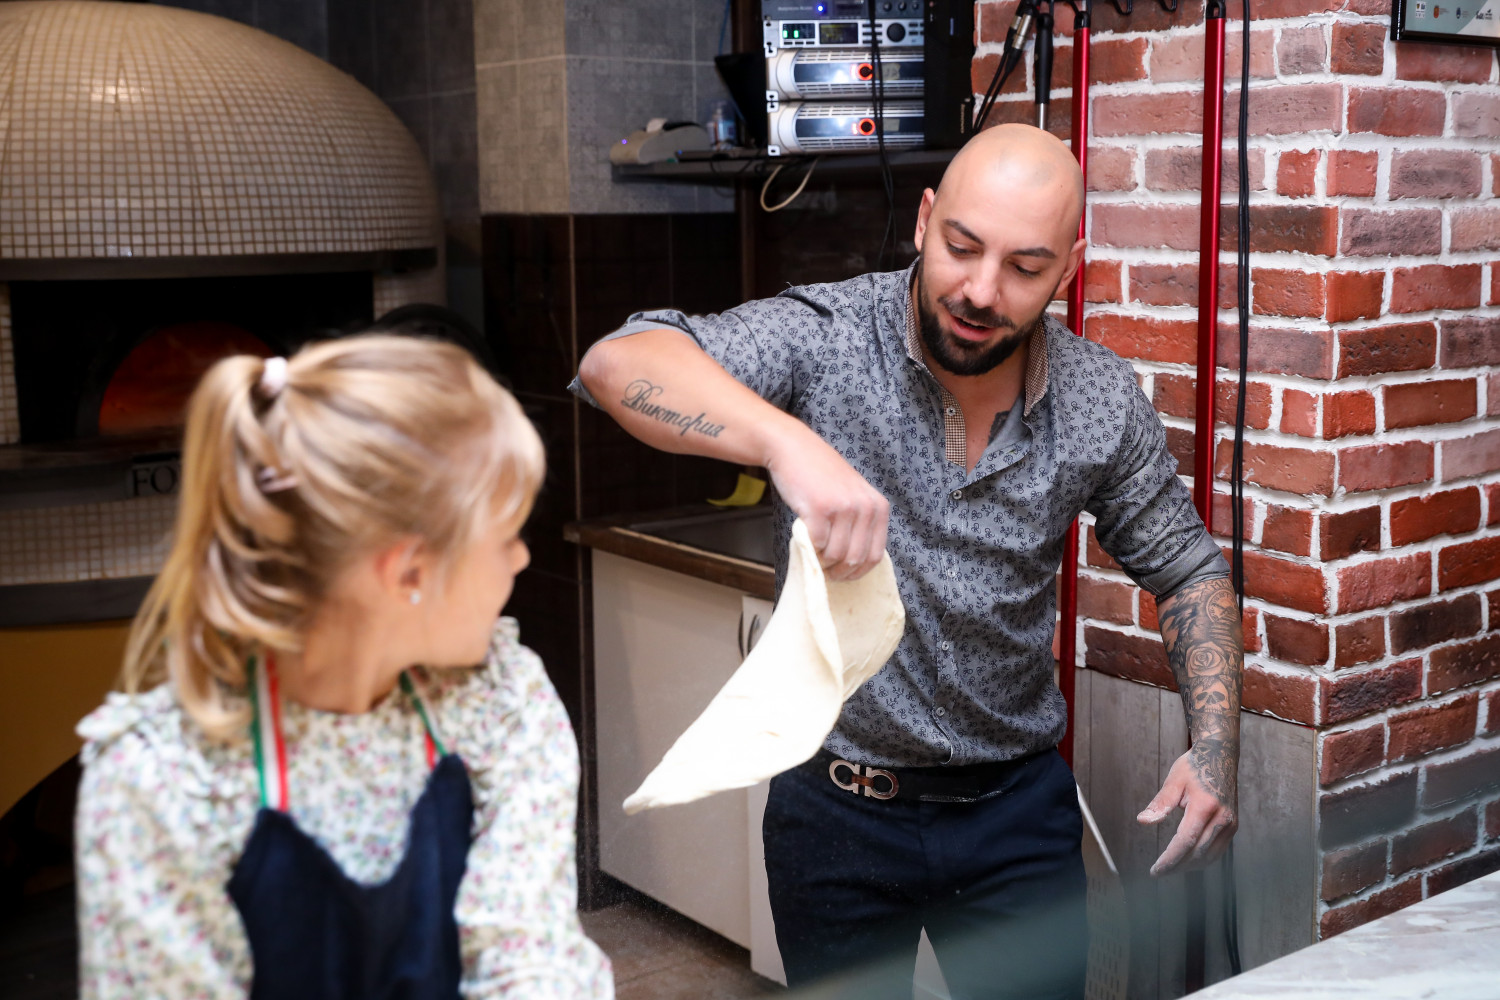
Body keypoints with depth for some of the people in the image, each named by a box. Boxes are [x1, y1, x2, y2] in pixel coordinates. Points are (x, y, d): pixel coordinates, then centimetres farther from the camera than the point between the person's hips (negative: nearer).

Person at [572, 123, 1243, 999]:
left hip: (1017, 805, 2)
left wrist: (1216, 747, -7)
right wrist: (787, 441, -49)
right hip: (839, 804, -2)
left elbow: (1188, 569, 7)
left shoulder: (1102, 400, -7)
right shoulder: (826, 339, -18)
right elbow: (618, 366, -32)